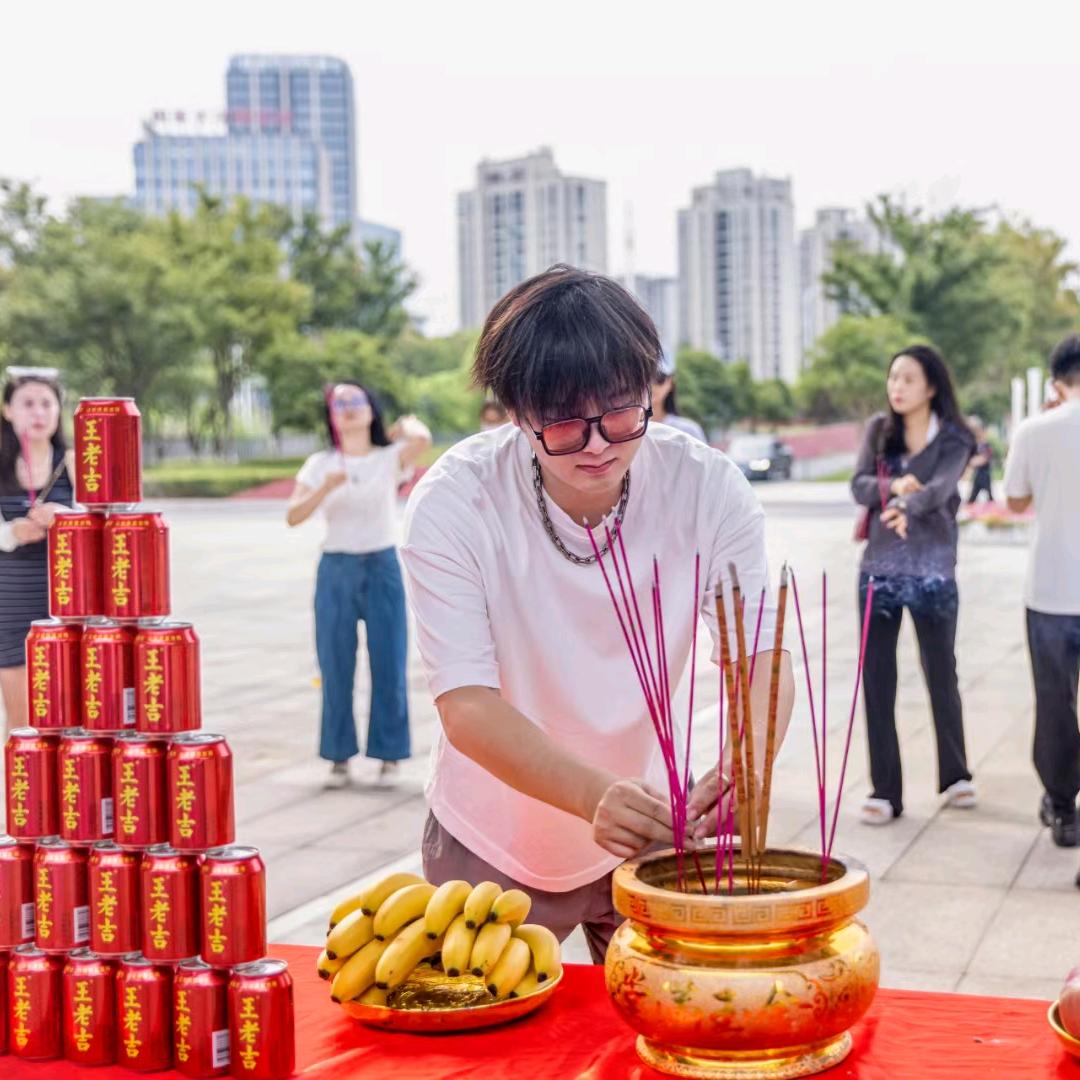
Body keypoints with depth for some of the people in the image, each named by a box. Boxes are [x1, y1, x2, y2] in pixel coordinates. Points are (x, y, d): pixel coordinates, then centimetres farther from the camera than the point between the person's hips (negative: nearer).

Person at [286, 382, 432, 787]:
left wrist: (406, 424, 0)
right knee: (336, 667, 2)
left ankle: (388, 754, 12)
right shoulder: (321, 464, 6)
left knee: (388, 664, 0)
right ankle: (340, 755, 12)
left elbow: (423, 440, -23)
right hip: (336, 570, 2)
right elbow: (293, 516, -4)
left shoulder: (389, 458, 0)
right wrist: (326, 488, -20)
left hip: (383, 568, -1)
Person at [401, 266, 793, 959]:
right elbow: (467, 703, -28)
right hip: (492, 848, -1)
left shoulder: (710, 491, -17)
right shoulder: (452, 505, -23)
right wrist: (594, 793, -45)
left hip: (651, 829, 2)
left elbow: (762, 659, -17)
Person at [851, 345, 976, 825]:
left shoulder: (953, 439, -4)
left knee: (941, 675, 11)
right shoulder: (878, 429, 4)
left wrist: (908, 506, -43)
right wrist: (892, 486, -27)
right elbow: (858, 485, -6)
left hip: (933, 572, -2)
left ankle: (955, 775, 30)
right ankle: (884, 790, 6)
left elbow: (939, 488, -23)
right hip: (879, 568, 2)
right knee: (877, 679, 0)